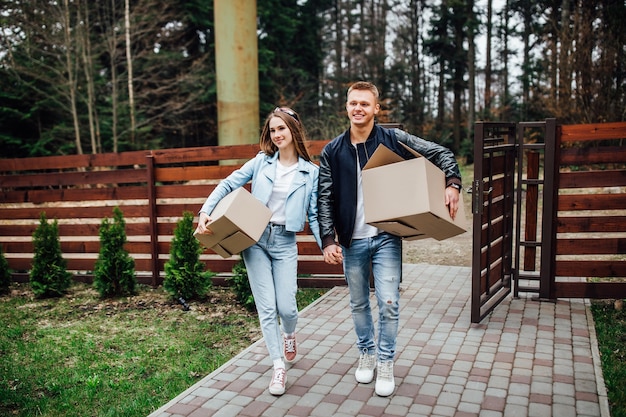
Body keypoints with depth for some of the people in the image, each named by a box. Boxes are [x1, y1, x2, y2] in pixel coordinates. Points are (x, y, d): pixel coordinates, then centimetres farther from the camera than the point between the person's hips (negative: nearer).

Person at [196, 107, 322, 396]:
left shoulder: (311, 172, 3)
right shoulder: (262, 162, 4)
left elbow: (313, 213, 4)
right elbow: (229, 184, 3)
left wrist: (325, 244, -8)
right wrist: (206, 211, -11)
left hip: (285, 243, 0)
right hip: (255, 238, 1)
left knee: (286, 306, -4)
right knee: (266, 307, -1)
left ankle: (289, 334, 34)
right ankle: (279, 367, 12)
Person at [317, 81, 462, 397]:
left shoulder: (394, 140, -3)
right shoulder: (332, 151, 1)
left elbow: (442, 154, 1)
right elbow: (325, 199, 0)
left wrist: (452, 184, -16)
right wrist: (328, 240, -9)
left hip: (387, 237, -2)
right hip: (352, 241, 2)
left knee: (388, 303, -3)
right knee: (358, 304, 14)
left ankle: (385, 362, 17)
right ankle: (366, 353, 35)